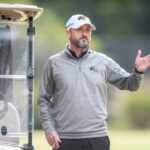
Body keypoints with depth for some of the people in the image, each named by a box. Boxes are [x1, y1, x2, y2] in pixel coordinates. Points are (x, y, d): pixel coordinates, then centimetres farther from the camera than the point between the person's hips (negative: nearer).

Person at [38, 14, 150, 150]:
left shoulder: (102, 61, 9)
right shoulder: (54, 63, 6)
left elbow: (129, 84, 7)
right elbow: (43, 99, 7)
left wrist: (138, 72, -15)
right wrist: (49, 129, -3)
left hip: (98, 138, 1)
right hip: (65, 139, -1)